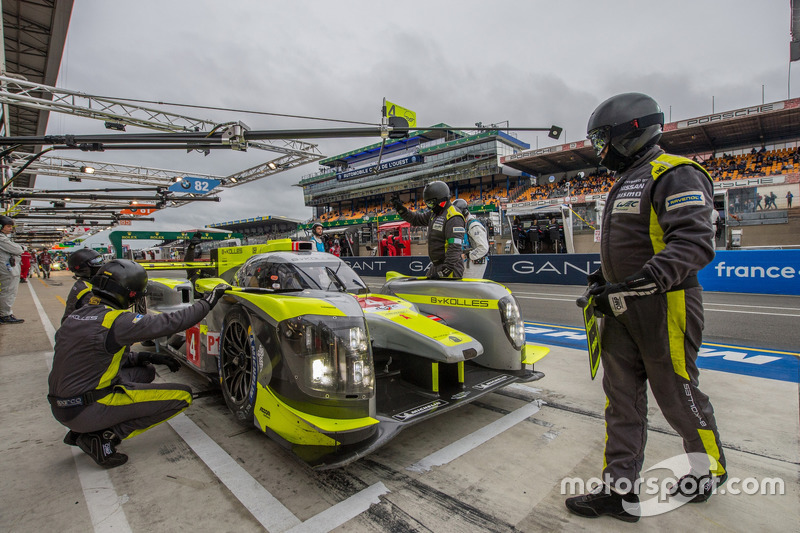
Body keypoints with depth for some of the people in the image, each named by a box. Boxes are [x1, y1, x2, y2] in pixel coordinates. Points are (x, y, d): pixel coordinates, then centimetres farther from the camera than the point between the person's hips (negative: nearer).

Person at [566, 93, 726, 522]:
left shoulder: (676, 174, -11)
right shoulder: (625, 183, 19)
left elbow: (693, 243, -23)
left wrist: (636, 285, -33)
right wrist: (604, 278, 12)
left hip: (664, 308, -8)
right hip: (622, 311, 9)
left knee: (677, 397, 9)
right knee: (621, 400, 9)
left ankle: (710, 470, 37)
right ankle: (620, 490, 18)